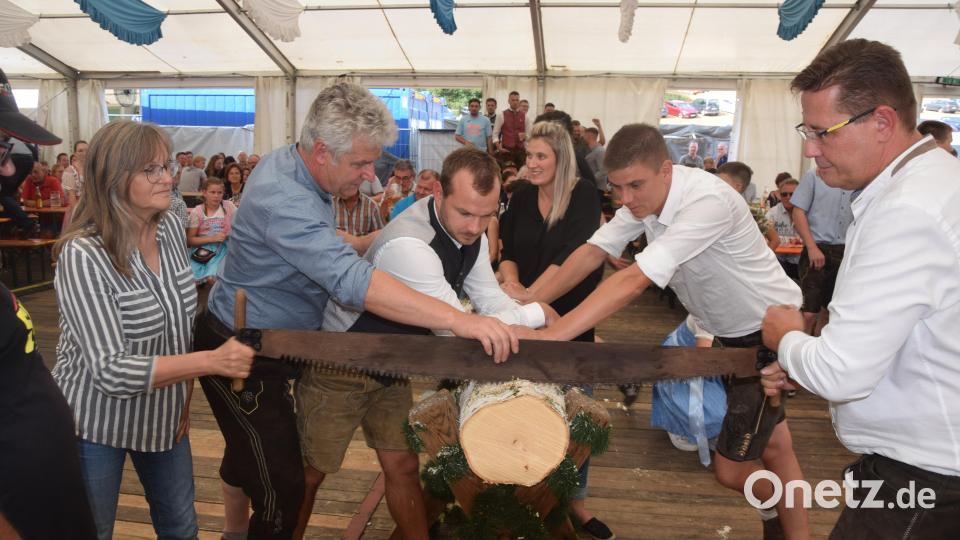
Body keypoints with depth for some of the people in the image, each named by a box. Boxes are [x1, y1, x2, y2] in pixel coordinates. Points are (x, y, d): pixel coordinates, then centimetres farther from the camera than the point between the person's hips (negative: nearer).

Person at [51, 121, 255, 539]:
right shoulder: (83, 255, -24)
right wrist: (213, 361, -35)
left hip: (166, 413, 6)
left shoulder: (171, 228, -5)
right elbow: (110, 371, -28)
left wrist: (185, 395, 6)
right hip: (97, 422, -5)